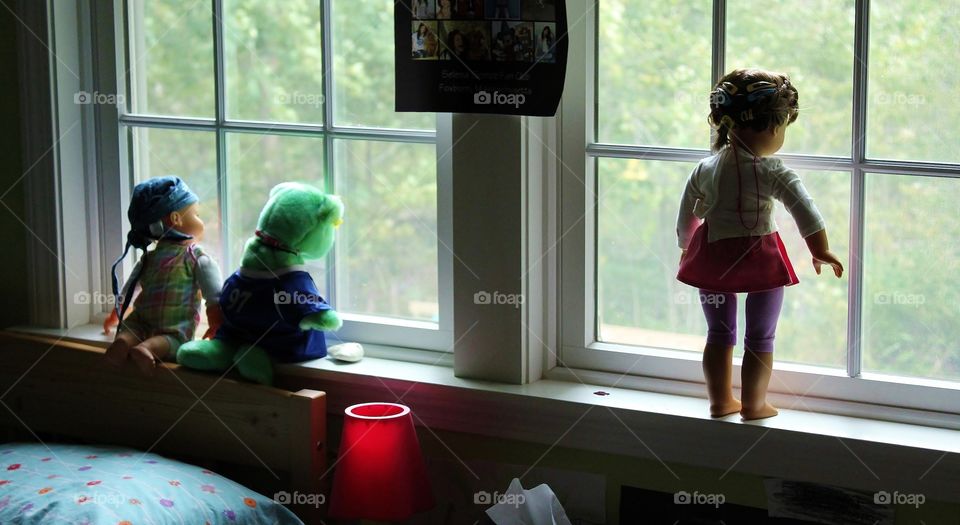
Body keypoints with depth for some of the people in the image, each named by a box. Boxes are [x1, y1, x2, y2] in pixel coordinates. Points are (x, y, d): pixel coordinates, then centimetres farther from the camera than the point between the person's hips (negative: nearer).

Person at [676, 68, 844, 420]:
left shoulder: (705, 169, 2)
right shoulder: (773, 172, -14)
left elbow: (686, 218, 11)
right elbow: (804, 210, -24)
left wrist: (686, 248, 26)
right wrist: (820, 252, -18)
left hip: (712, 257, 5)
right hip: (759, 258, -5)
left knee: (719, 334, 18)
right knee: (760, 338, 10)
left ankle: (720, 401, 26)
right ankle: (753, 405, 16)